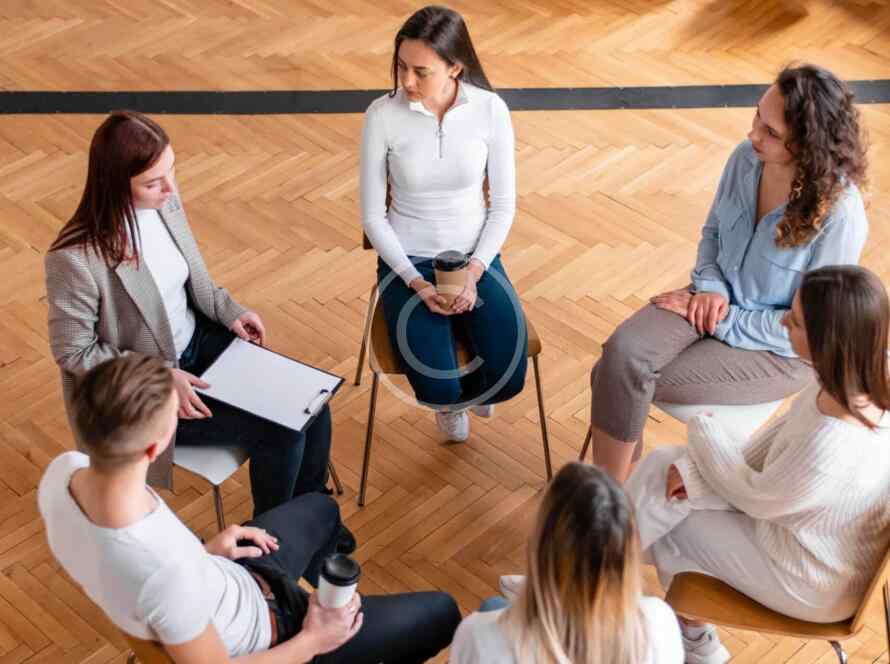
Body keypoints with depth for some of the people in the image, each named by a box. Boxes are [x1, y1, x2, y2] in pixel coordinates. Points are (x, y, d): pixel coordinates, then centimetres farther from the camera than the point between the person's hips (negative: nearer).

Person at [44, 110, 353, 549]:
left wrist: (230, 311, -7)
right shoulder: (76, 260, -31)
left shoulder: (165, 201, -11)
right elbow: (73, 352, -19)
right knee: (279, 432, -14)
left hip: (198, 340, 7)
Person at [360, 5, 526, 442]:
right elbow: (372, 216, -7)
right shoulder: (382, 115, -14)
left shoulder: (490, 110, -11)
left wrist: (474, 273, -17)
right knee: (439, 393, -20)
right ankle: (450, 398, 21)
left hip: (476, 258, 1)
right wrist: (415, 282, -18)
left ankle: (458, 390, 22)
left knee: (506, 382, -18)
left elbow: (503, 205, -3)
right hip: (407, 262, -1)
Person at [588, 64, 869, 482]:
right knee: (622, 354, -24)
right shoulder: (746, 159, -9)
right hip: (719, 301, 5)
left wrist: (722, 321, -18)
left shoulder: (840, 215, -26)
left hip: (781, 351, -5)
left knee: (631, 380, -19)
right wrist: (710, 286, -8)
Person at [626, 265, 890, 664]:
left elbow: (757, 498, -21)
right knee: (663, 466, 9)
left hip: (809, 585, -7)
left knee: (665, 512, 5)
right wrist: (700, 471, -10)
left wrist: (705, 432, -5)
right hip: (801, 519, 7)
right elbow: (782, 435, -1)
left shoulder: (834, 445, -41)